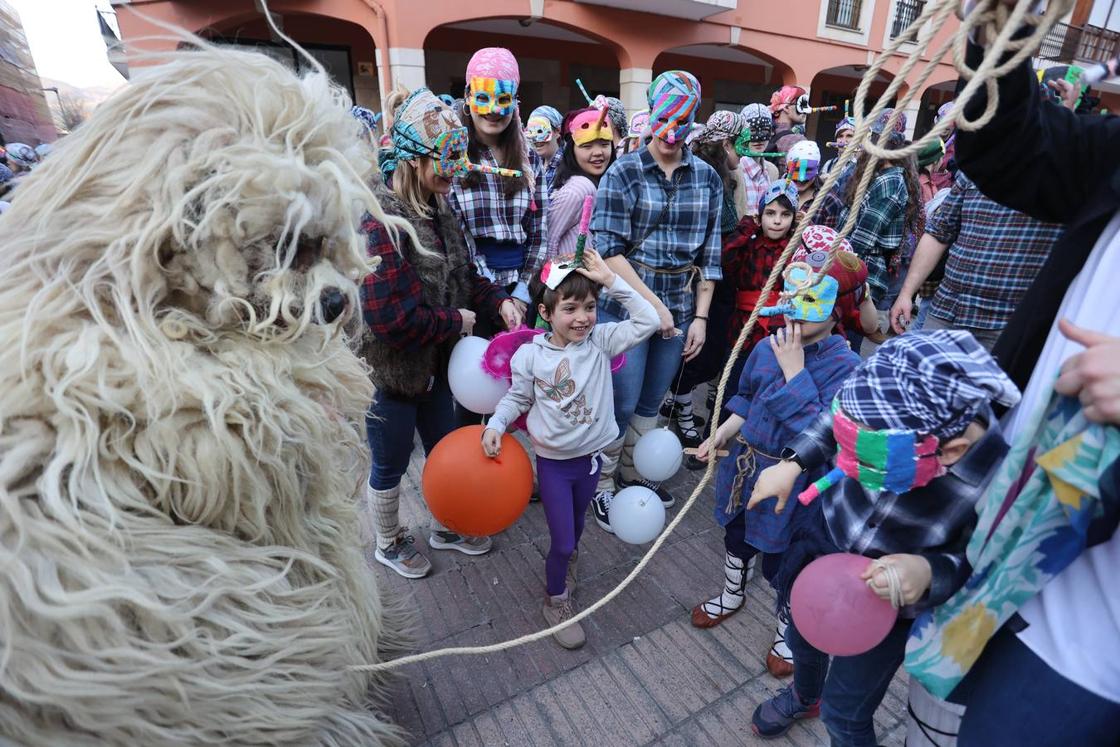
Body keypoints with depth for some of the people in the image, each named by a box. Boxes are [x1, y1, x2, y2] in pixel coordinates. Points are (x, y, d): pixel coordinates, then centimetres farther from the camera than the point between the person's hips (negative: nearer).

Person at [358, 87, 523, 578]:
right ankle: (388, 544, 42)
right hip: (391, 370, -8)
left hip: (434, 362, 8)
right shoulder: (381, 220, -25)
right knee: (390, 464, 15)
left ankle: (446, 527, 47)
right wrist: (456, 322, -18)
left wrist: (498, 302, -7)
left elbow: (462, 275, 12)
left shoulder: (435, 209, 2)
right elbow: (388, 318, -31)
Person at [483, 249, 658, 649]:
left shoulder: (601, 341, -11)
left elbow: (647, 321, -19)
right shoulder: (530, 354, -14)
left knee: (576, 524, 26)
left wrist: (610, 280, -23)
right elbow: (517, 397, -1)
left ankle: (565, 559, 60)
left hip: (590, 457, 3)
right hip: (553, 461, -2)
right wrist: (495, 425, -16)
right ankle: (556, 599, 35)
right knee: (562, 540, 5)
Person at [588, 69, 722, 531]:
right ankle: (601, 485, 24)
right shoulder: (623, 173, -6)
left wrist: (700, 316, 2)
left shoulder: (707, 178, 6)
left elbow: (709, 254, 7)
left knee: (651, 401, 15)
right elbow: (609, 250, -13)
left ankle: (633, 475, 36)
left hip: (680, 305, 4)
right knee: (622, 403, 1)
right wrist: (653, 304, -17)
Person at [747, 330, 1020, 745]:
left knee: (844, 714, 14)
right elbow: (832, 419, -4)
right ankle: (804, 697, 67)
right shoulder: (894, 412, -27)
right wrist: (791, 464, -12)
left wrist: (930, 573, -36)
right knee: (801, 638, 32)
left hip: (885, 600, -4)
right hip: (822, 540, 5)